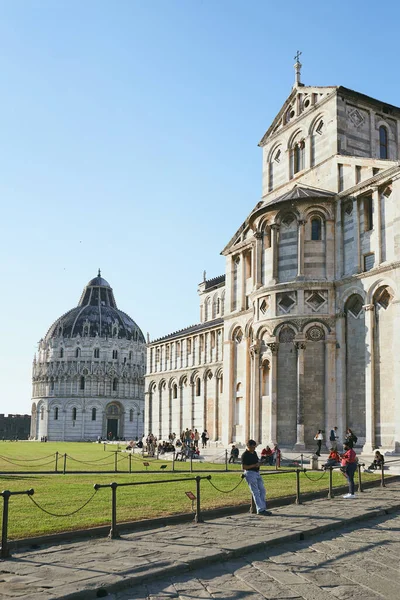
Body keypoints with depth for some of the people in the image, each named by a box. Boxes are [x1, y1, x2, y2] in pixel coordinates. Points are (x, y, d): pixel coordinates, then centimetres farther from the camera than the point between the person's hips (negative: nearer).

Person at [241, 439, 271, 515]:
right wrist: (254, 465, -22)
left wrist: (259, 463, 2)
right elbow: (243, 467, -16)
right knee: (256, 492, -10)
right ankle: (260, 510, -10)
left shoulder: (254, 453, 14)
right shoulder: (245, 455, -12)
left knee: (262, 490, 8)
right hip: (250, 473, -9)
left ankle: (263, 508, 15)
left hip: (257, 473, 9)